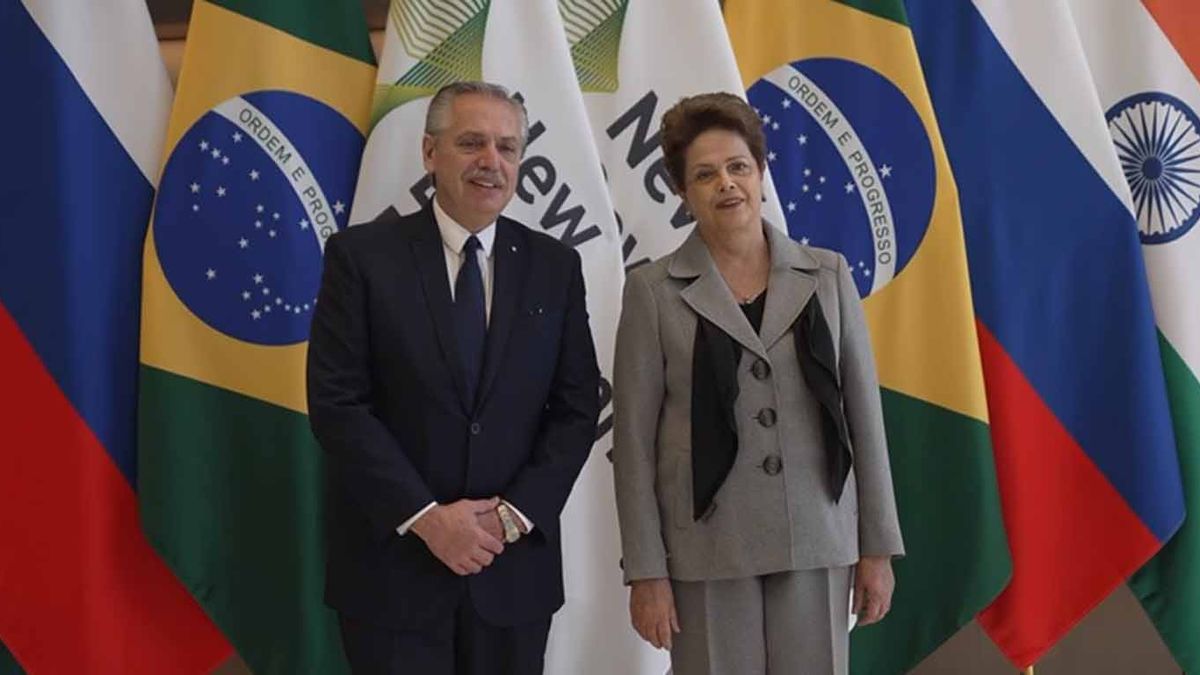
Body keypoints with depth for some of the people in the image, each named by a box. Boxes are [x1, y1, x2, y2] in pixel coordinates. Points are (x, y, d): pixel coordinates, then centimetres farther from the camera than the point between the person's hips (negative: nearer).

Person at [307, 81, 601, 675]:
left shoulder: (554, 267, 5)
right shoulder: (361, 255, -4)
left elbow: (577, 408, 3)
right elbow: (336, 403, -8)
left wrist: (515, 513, -8)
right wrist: (425, 517, -14)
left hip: (514, 565, 3)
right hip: (392, 564, -2)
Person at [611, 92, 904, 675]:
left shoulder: (828, 276, 5)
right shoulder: (653, 290, -1)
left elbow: (864, 415, 6)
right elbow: (634, 439, -2)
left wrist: (877, 545, 4)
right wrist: (645, 569, -5)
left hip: (817, 539, 2)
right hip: (707, 548, -1)